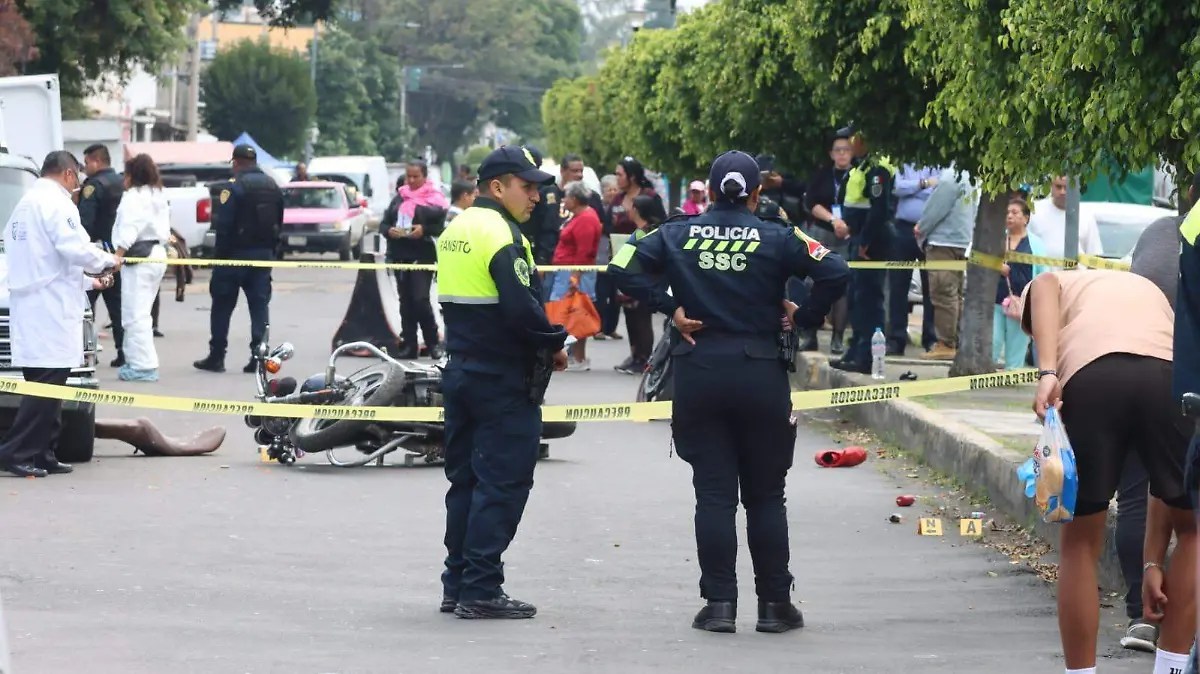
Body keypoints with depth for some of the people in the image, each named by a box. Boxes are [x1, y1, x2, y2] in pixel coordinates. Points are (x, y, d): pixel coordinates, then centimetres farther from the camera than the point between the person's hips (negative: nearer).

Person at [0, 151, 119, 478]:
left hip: (28, 307, 10)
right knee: (48, 385, -10)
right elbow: (74, 248, -19)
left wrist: (87, 282, 30)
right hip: (50, 308, -10)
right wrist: (109, 261, -1)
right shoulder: (55, 203, -9)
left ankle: (42, 454, 10)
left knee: (47, 386, 11)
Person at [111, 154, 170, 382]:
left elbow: (129, 229, -21)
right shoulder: (158, 196, 20)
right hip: (157, 253, 10)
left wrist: (117, 256, -26)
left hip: (139, 256, -10)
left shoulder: (133, 197, -9)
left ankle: (144, 366, -12)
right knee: (141, 313, 16)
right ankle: (137, 361, 17)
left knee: (135, 314, -9)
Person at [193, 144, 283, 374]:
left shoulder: (235, 186, -14)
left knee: (222, 305, 4)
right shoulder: (272, 186, 9)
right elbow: (279, 222, 10)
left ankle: (216, 357, 7)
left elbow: (223, 224, -18)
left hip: (237, 252, -6)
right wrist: (271, 250, 13)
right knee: (259, 304, 6)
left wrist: (221, 252, -10)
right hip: (264, 252, 6)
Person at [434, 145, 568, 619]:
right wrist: (555, 344, -9)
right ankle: (481, 590, -5)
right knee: (502, 483, -5)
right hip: (504, 380, -9)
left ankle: (456, 586, 18)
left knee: (466, 479, 14)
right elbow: (522, 309, -25)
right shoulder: (500, 235, -17)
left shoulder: (455, 230, 13)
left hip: (461, 370, 9)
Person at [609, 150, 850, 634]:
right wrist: (804, 317, 0)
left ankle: (719, 605, 2)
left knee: (713, 494, 5)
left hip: (697, 373, 1)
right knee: (765, 495, 8)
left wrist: (670, 309, -1)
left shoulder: (677, 235, 3)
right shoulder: (777, 239, -3)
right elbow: (835, 273, -13)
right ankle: (774, 605, 10)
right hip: (760, 372, -1)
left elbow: (622, 268, -5)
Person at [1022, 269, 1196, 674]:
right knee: (1190, 531, 25)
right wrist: (1153, 562, 38)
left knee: (1080, 544, 16)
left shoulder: (1058, 283, 37)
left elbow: (1043, 290, 5)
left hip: (1090, 378, -2)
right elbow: (1167, 479, 37)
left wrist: (1047, 373, -7)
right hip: (1172, 372, 2)